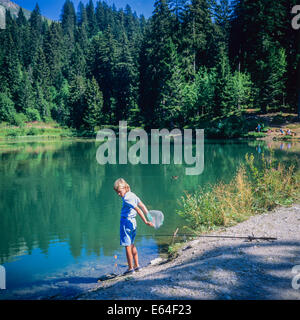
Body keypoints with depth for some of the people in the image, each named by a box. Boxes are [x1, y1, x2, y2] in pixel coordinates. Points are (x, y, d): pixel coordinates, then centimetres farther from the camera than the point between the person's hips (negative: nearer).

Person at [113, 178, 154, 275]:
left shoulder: (126, 199, -19)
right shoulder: (133, 195, 8)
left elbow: (138, 210, -23)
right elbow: (143, 207, 9)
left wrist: (146, 222, -21)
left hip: (126, 222, -9)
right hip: (133, 222, 9)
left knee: (127, 246, 0)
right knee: (132, 245, 18)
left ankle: (130, 268, 6)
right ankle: (136, 265, 24)